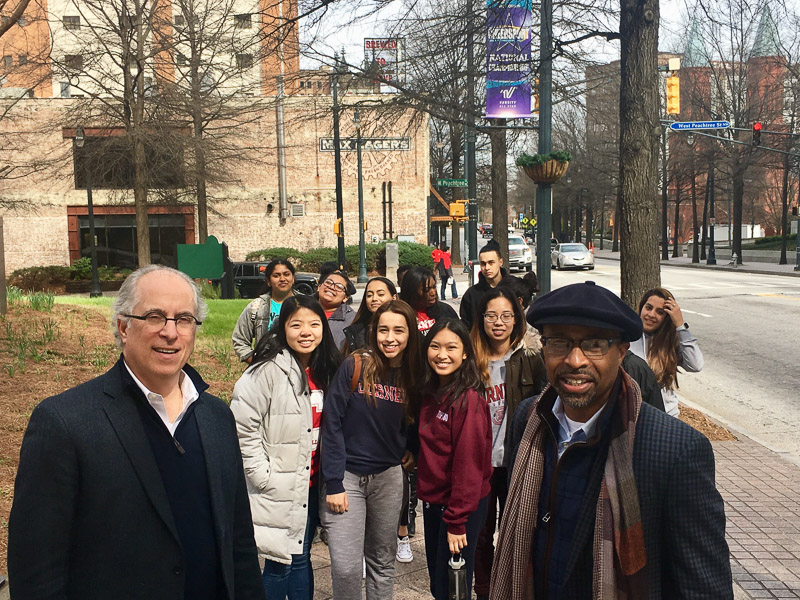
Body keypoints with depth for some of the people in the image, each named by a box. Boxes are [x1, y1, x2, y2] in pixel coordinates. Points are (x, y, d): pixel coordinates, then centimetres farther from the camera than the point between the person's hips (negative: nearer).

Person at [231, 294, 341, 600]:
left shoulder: (325, 371, 5)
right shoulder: (268, 370, -17)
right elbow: (242, 428, -19)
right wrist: (263, 476, -18)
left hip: (309, 485, 6)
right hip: (277, 491, -6)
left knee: (300, 557, 16)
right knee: (280, 562, 5)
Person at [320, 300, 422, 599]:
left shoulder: (412, 376, 2)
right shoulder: (355, 366, -10)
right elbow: (332, 423, -11)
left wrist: (410, 449, -1)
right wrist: (333, 483, -14)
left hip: (389, 476, 4)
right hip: (347, 475, -4)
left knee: (383, 562, 15)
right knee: (346, 568, -6)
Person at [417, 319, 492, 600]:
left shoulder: (469, 399, -20)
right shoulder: (432, 393, 6)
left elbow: (469, 464, -21)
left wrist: (457, 522, -20)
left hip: (460, 507, -8)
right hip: (432, 501, 8)